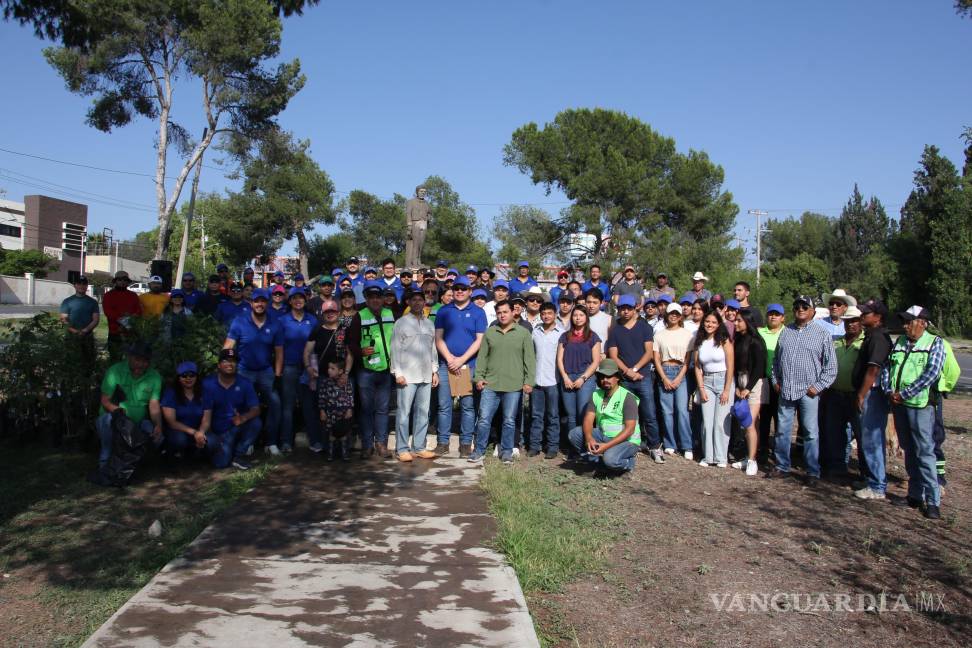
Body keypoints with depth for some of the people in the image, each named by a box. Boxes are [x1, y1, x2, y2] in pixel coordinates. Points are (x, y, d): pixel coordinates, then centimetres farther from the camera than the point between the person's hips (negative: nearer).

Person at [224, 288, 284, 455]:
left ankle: (272, 443, 4)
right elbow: (228, 347, -10)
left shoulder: (274, 325, 0)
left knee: (275, 403, -7)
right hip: (244, 371, -1)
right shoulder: (239, 322, -6)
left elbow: (279, 352, 4)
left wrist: (277, 374, -2)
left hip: (266, 372, 1)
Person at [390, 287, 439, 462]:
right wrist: (397, 373, -9)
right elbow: (395, 349, -3)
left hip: (426, 376, 5)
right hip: (407, 375, -5)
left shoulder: (429, 324, 15)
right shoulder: (401, 323, 1)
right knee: (404, 412, -3)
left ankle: (419, 447, 14)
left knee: (423, 412, 7)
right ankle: (402, 449, 3)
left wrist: (435, 371, 13)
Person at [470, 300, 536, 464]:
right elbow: (482, 357, 10)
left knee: (509, 421, 7)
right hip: (490, 384, 2)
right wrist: (479, 377, 2)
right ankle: (479, 451, 11)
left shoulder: (523, 333, 4)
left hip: (514, 386, -1)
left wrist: (529, 381, -5)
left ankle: (506, 452, 18)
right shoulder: (489, 332, 10)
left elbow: (529, 359, 1)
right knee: (484, 419, 0)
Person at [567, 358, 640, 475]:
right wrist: (589, 438, -29)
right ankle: (602, 462, -11)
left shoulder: (627, 397, -14)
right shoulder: (596, 395, 4)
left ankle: (628, 463, 0)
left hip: (626, 441, -6)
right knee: (573, 434, -13)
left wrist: (607, 445, -30)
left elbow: (629, 429, -20)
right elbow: (588, 419, -6)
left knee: (610, 459, -36)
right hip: (602, 436, 6)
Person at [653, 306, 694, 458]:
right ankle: (670, 445, 8)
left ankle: (687, 447, -6)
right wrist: (664, 378, -5)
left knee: (682, 409, -10)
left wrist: (679, 378, -8)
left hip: (681, 372, -1)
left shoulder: (687, 334, 6)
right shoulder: (659, 335, 9)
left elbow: (688, 359, 2)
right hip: (664, 372, 2)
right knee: (667, 410, 0)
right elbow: (656, 359, 6)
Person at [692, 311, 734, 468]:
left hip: (723, 380, -3)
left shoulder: (724, 340, -5)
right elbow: (697, 368, 7)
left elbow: (730, 366, -7)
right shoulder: (698, 343, 7)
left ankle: (721, 457, 4)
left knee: (721, 421, -5)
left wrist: (726, 390, -10)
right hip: (706, 382, 4)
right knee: (707, 421, 1)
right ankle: (708, 456, 9)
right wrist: (701, 389, -2)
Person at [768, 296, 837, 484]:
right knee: (782, 430, 9)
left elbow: (831, 365, -1)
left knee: (811, 432, 0)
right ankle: (782, 466, 21)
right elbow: (776, 358, 18)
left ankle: (813, 472, 9)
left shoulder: (822, 334, 0)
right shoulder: (785, 331, 11)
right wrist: (776, 380, 10)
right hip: (786, 390, 4)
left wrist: (819, 386, -7)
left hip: (808, 391, -4)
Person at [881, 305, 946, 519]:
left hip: (920, 404, -6)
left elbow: (931, 374, -14)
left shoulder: (935, 343, -3)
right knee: (909, 451, 12)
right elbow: (886, 367, 13)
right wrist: (889, 391, -3)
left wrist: (904, 394, -15)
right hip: (898, 404, 6)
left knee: (925, 452, -7)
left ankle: (933, 500, -3)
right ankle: (915, 495, 21)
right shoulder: (899, 342, 13)